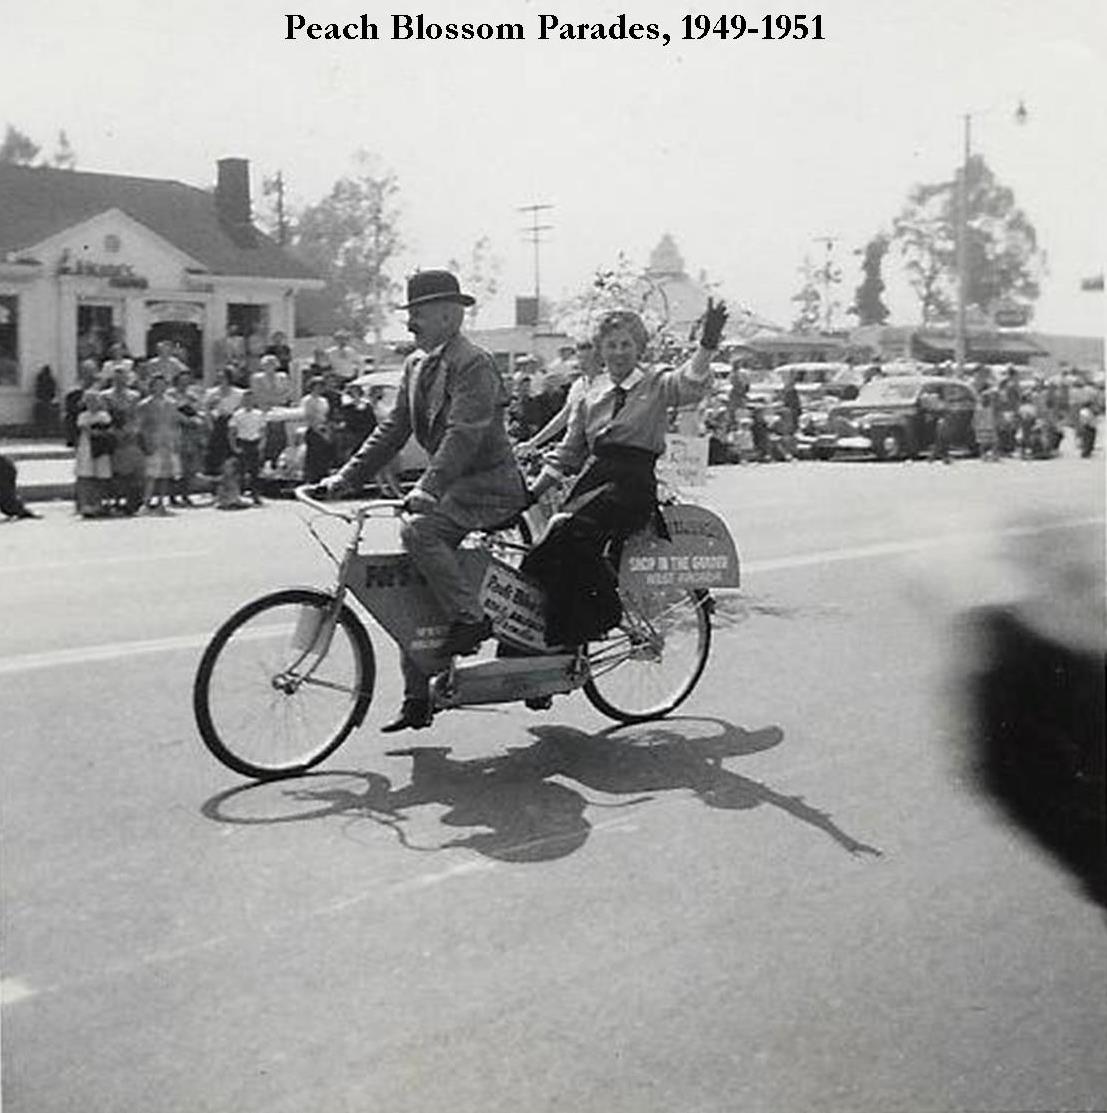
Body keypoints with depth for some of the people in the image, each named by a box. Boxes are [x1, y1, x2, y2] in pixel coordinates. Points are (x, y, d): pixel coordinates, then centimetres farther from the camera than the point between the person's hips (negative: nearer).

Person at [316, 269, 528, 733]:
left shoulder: (473, 364, -15)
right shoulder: (417, 364, 11)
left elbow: (463, 434, -27)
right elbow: (393, 429, 13)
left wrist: (426, 490, -38)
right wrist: (344, 478, 4)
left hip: (490, 486, -8)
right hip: (451, 485, 9)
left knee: (419, 529, -31)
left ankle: (470, 619, -16)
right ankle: (417, 699, 10)